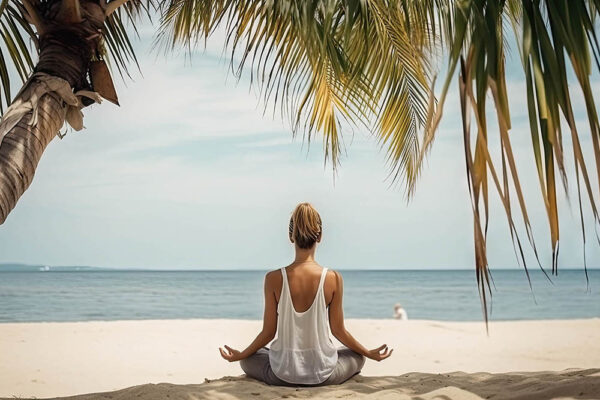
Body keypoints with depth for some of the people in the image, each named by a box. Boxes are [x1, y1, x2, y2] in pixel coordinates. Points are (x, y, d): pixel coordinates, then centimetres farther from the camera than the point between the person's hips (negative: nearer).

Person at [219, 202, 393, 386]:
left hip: (283, 374, 0)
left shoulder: (274, 279, -14)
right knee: (357, 356, 32)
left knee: (247, 360, 32)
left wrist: (240, 355, 14)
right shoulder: (333, 278, -14)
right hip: (323, 374, 0)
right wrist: (369, 353, 14)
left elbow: (269, 331, -6)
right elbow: (338, 330, -4)